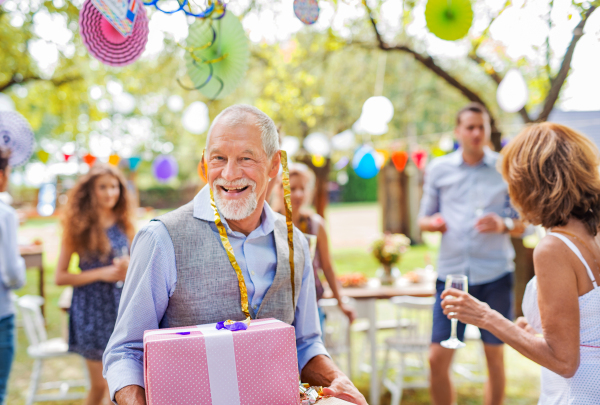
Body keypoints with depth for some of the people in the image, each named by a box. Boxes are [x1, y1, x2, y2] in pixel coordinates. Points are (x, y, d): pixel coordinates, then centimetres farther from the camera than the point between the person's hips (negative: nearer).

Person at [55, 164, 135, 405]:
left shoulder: (123, 225, 8)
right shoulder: (80, 227, -4)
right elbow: (60, 277, -7)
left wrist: (129, 268, -5)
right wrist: (102, 273, -14)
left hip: (121, 306, 4)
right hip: (92, 309, -3)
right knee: (99, 385, 3)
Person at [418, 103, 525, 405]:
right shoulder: (439, 169, 9)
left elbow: (523, 224, 7)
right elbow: (424, 218, 15)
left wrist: (503, 224, -15)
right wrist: (431, 223, -8)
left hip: (494, 274, -1)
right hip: (451, 273, 1)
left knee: (495, 355, 8)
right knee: (437, 359, -3)